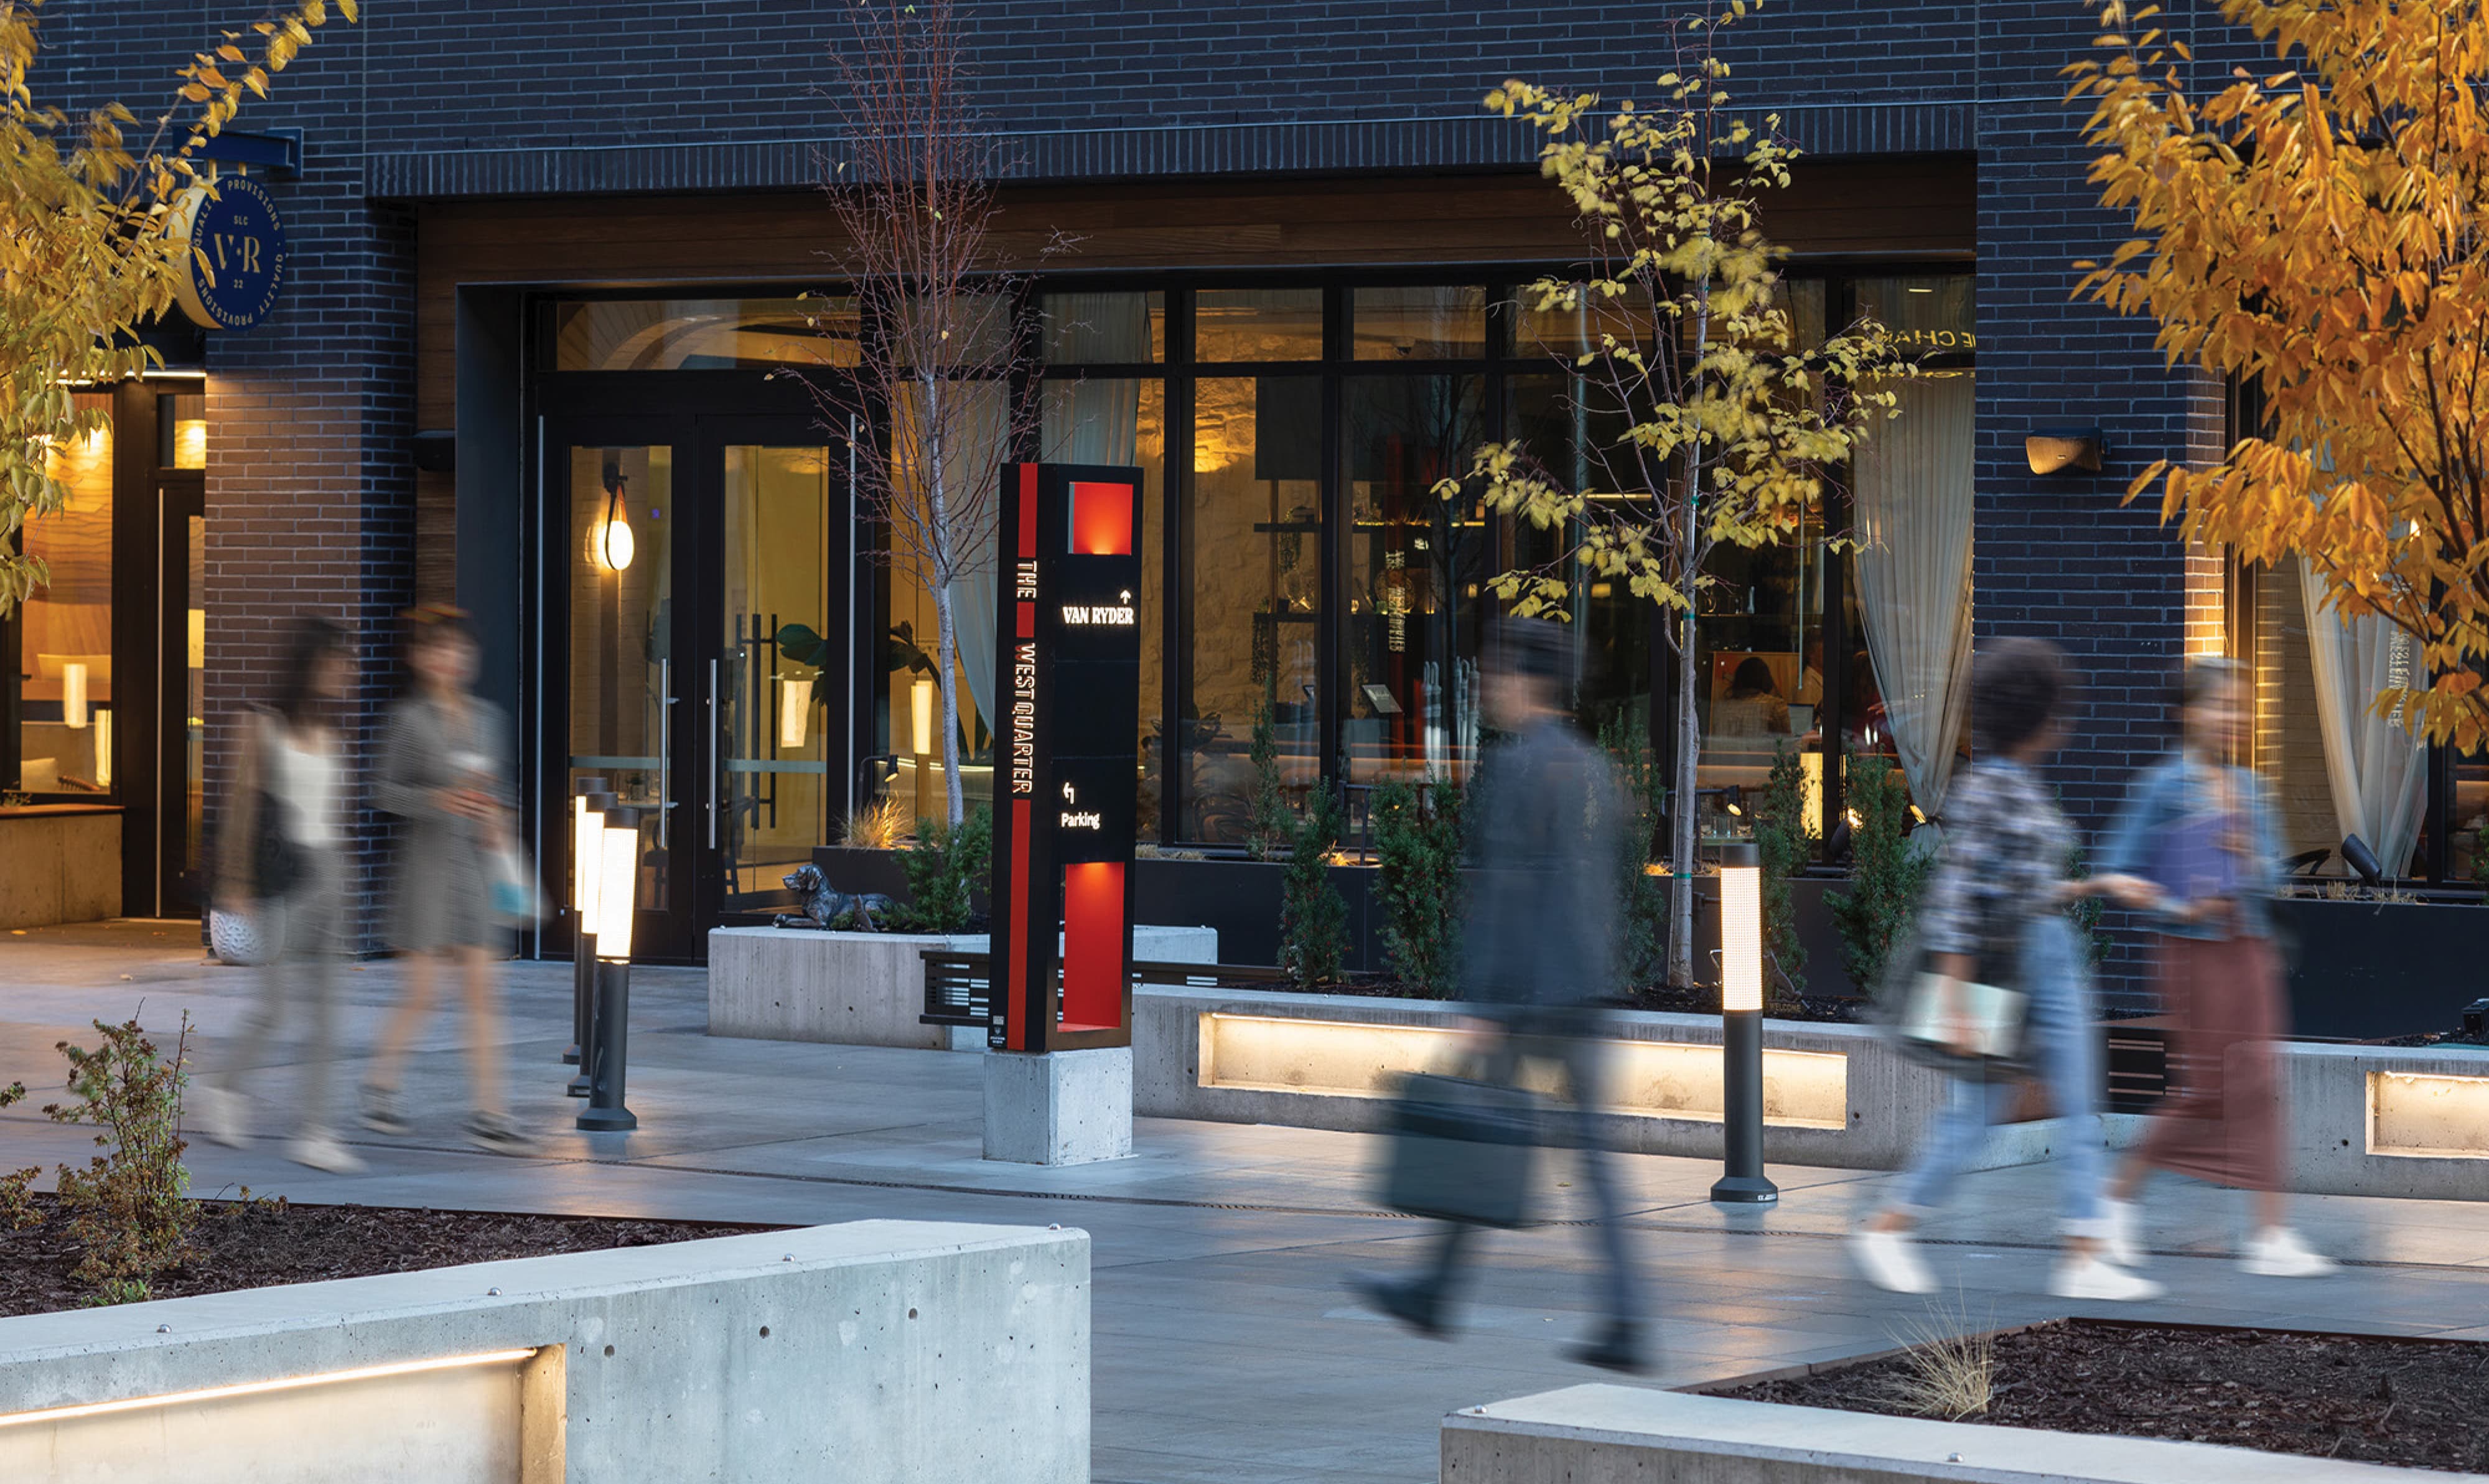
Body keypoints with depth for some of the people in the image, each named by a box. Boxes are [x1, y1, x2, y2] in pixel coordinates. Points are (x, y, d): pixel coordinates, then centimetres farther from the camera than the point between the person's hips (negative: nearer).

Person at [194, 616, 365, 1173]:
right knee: (277, 1006, -6)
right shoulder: (263, 728, -5)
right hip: (281, 874, -6)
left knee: (323, 1007, 1)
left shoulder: (327, 736, 12)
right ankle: (219, 1086, 19)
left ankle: (313, 1132, 3)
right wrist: (235, 885, -12)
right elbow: (241, 807, -7)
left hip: (328, 871, 6)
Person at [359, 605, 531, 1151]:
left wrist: (497, 820, 2)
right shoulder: (409, 718, -4)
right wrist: (439, 801, -18)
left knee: (482, 990, 0)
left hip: (475, 862, 5)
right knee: (422, 992, -2)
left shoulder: (486, 718, 11)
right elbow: (385, 790, -5)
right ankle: (379, 1086, 19)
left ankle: (489, 1113, -1)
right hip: (427, 860, -5)